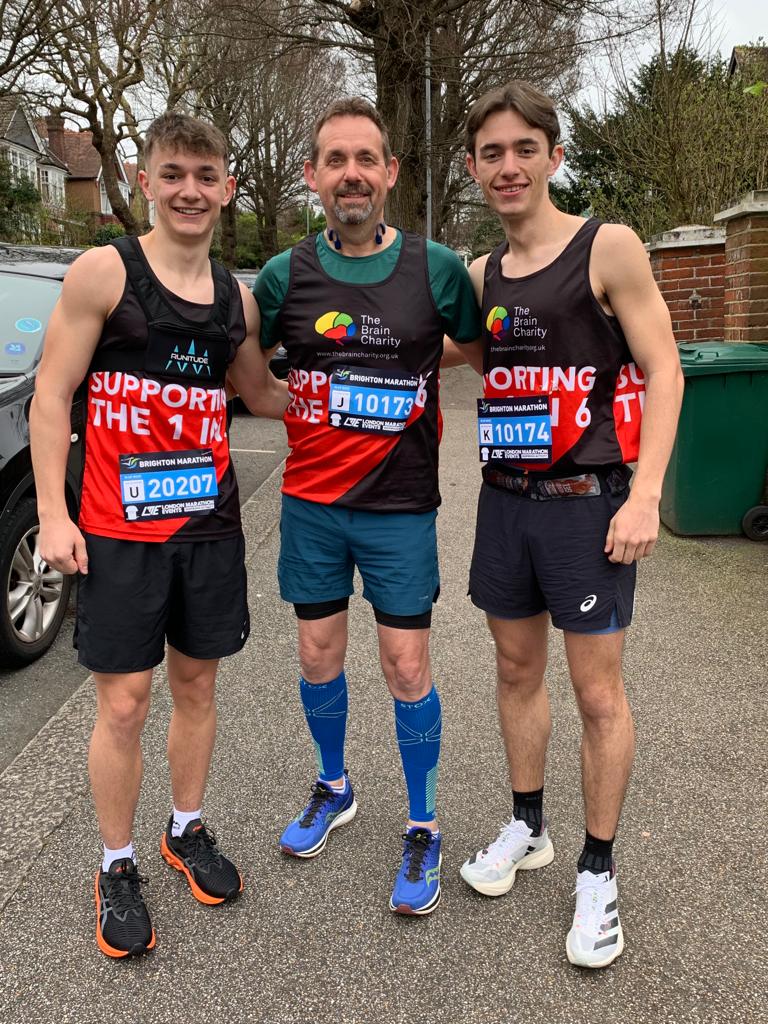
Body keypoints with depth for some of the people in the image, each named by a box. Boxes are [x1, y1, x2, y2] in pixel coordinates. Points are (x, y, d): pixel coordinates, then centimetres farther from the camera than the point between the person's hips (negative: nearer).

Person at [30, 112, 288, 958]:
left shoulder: (236, 298, 8)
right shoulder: (102, 272, -6)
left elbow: (262, 394, 21)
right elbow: (51, 397, -7)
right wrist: (52, 514, -12)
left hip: (209, 523, 5)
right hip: (119, 531, -4)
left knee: (196, 682, 14)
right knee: (123, 703, 2)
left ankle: (187, 830, 36)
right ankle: (117, 867, 23)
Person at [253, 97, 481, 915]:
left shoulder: (435, 269, -4)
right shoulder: (286, 274, 0)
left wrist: (407, 411, 1)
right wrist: (299, 413, 2)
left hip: (401, 508, -2)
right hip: (311, 503, 2)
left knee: (407, 670, 2)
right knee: (318, 659, 13)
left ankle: (423, 828, 23)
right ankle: (333, 789, 39)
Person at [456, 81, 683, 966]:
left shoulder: (607, 248, -6)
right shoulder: (481, 276, 10)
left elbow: (663, 371, -9)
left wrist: (645, 494, -18)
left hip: (585, 502, -5)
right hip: (505, 499, 6)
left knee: (597, 692, 3)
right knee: (517, 670, 15)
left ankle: (597, 871, 20)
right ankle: (526, 827, 35)